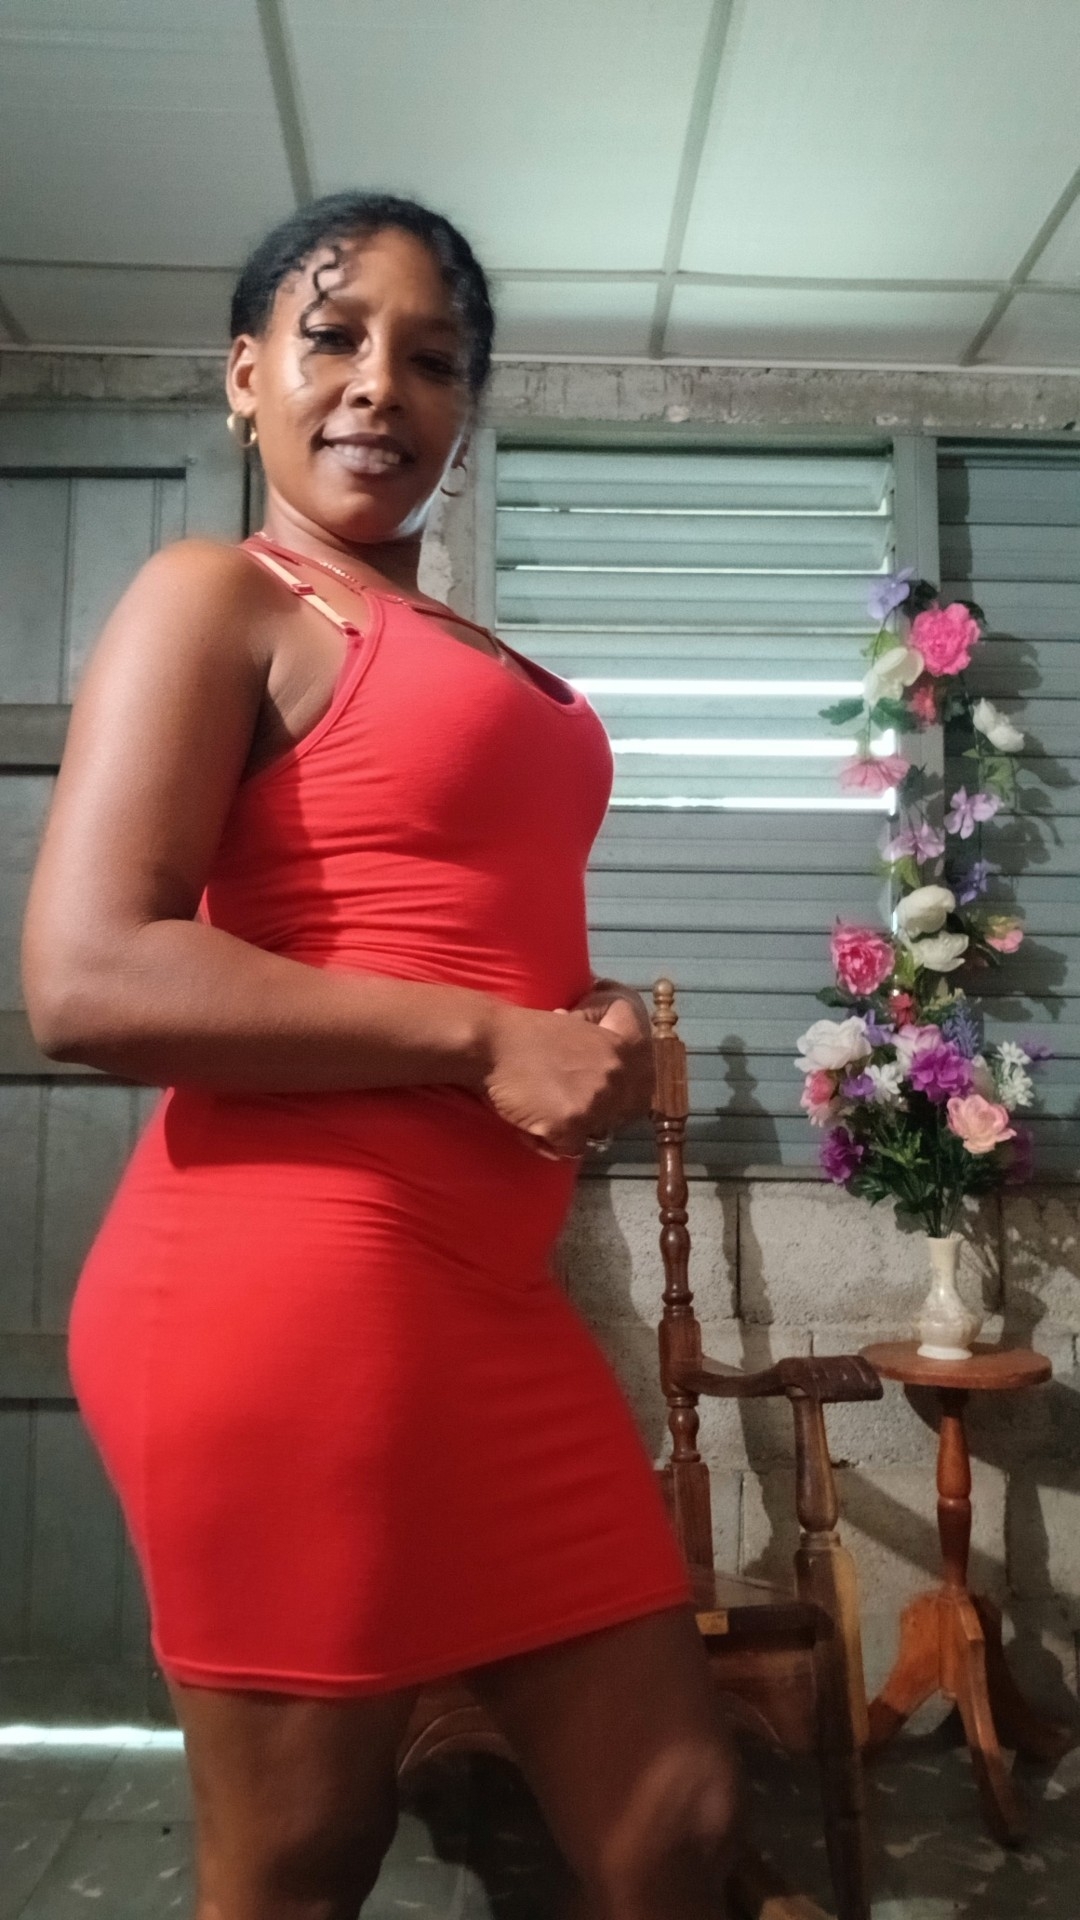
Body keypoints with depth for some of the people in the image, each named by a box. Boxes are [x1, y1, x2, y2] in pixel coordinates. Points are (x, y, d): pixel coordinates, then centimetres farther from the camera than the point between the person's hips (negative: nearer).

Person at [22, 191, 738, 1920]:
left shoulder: (469, 654, 19)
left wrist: (595, 1027, 7)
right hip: (284, 1280, -7)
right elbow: (87, 979, -16)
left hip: (487, 1291, 8)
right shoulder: (215, 597, -3)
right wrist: (486, 1043, -16)